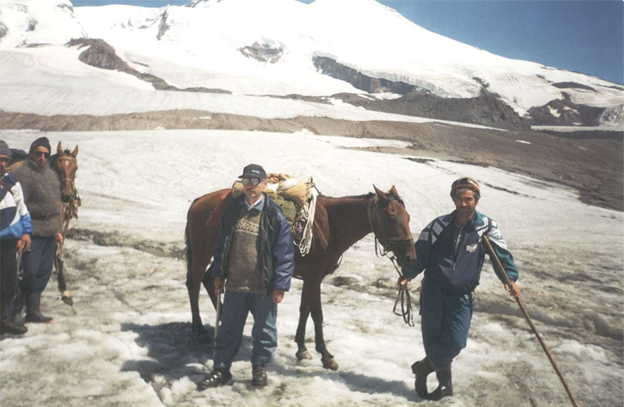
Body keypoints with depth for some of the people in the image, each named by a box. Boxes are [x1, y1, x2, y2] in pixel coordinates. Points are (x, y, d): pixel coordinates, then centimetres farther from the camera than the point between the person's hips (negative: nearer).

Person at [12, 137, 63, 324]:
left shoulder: (51, 173, 14)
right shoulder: (22, 173, -10)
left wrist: (58, 229, 17)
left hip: (50, 233, 7)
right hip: (33, 233, -7)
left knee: (43, 273, 11)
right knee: (28, 273, -6)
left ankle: (33, 311, 20)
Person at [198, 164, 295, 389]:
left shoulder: (274, 215, -10)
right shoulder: (232, 209, 3)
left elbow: (285, 254, -8)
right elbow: (221, 243, 12)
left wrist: (280, 285, -11)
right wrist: (218, 273, 11)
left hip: (263, 287, -3)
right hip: (234, 284, 3)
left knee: (264, 330, 13)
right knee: (228, 329, 14)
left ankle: (259, 367, 33)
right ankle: (221, 370, 29)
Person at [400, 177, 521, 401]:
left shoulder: (486, 226, -3)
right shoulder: (440, 225, -2)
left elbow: (501, 254, -3)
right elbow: (421, 252, 0)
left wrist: (510, 278, -17)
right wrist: (408, 273, -12)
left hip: (462, 294, 0)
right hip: (434, 290, 0)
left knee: (455, 342, -6)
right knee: (432, 338, 3)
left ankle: (424, 367, 22)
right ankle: (445, 381, 28)